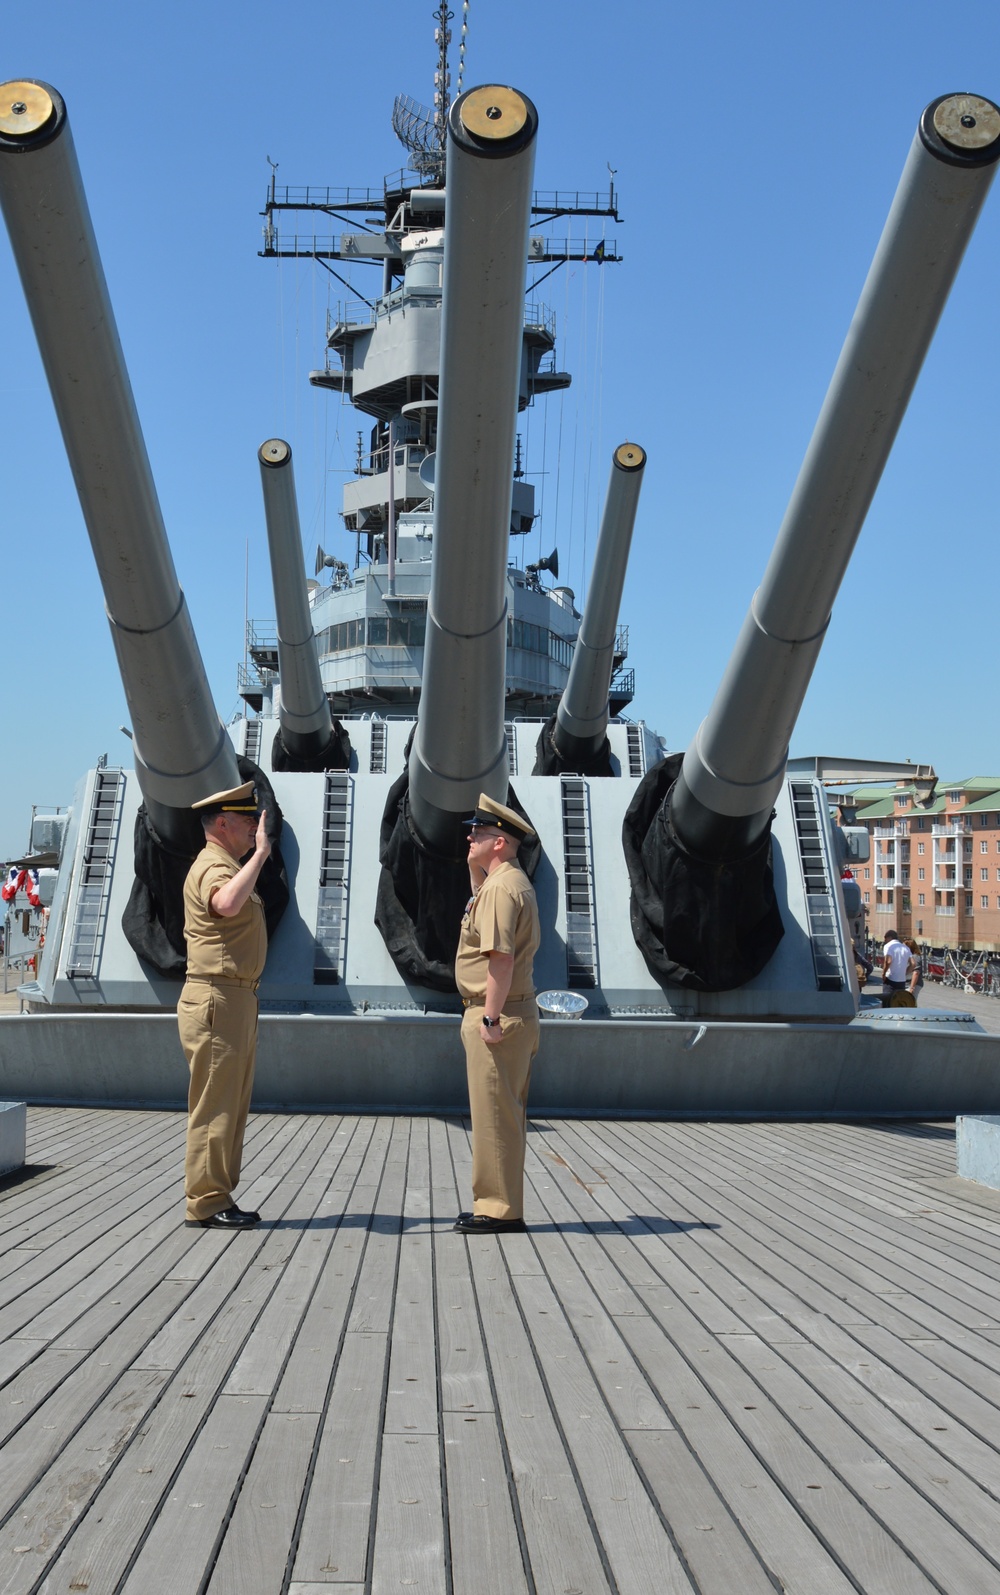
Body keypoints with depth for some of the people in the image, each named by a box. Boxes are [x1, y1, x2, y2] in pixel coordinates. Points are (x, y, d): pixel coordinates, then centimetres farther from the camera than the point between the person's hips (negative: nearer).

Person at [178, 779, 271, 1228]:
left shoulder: (228, 867, 20)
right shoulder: (211, 867, -14)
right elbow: (227, 905, -37)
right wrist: (260, 854, -31)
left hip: (238, 998, 10)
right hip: (217, 1000, -10)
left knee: (232, 1107, 13)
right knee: (214, 1106, -5)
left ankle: (219, 1199, 19)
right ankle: (206, 1203, 2)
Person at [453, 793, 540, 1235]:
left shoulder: (501, 887, -17)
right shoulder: (513, 881, 15)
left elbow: (501, 958, -24)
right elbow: (479, 890, 40)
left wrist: (490, 1017, -24)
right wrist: (475, 862, 24)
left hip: (498, 1016, -11)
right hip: (514, 1014, 11)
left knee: (494, 1114, -4)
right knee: (504, 1113, 15)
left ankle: (499, 1210, 2)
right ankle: (501, 1205, 23)